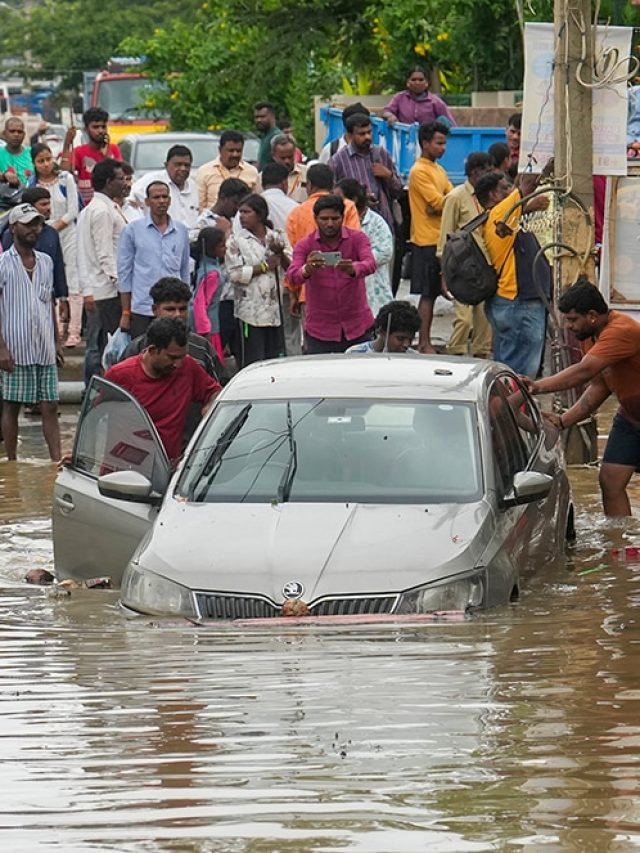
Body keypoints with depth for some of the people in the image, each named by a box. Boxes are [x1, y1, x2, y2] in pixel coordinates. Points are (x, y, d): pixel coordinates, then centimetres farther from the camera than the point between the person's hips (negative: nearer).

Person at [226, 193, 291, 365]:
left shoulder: (277, 238, 10)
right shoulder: (236, 241, -1)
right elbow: (235, 273, -12)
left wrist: (280, 253, -10)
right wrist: (265, 266, -10)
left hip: (275, 308, 4)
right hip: (252, 310, -4)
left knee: (275, 357, 7)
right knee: (254, 361, -5)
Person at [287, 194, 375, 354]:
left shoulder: (357, 239, -2)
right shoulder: (305, 246, -2)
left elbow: (370, 264, -20)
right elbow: (293, 276, -17)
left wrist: (353, 269, -44)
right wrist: (307, 270, -42)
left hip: (358, 328, 0)